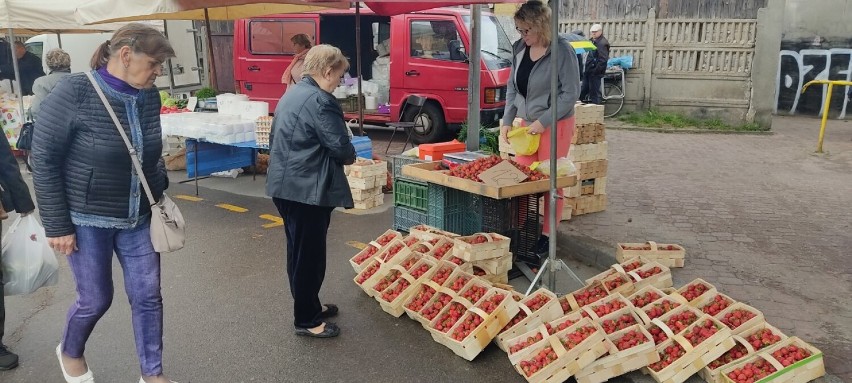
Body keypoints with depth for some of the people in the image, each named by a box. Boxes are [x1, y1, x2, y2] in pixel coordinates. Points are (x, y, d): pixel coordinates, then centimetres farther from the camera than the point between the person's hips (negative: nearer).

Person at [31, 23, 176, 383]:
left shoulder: (149, 96, -2)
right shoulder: (73, 93, -18)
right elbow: (44, 160, -14)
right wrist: (57, 225, -13)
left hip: (138, 218, 5)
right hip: (87, 220, -4)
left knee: (147, 295, 7)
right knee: (95, 299, 9)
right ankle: (70, 353, 42)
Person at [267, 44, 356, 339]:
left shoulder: (291, 95, 13)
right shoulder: (319, 100, -18)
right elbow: (340, 147, -20)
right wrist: (350, 156, 4)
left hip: (285, 184, 10)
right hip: (307, 189, -10)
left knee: (299, 250, 19)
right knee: (309, 254, 1)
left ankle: (309, 307, 34)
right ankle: (306, 320, 13)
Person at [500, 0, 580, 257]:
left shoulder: (562, 50, -15)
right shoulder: (520, 48, 3)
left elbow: (571, 93, -14)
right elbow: (512, 87, 11)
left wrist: (543, 121, -17)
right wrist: (507, 121, 3)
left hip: (555, 125, -6)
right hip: (527, 123, 6)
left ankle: (548, 235, 13)